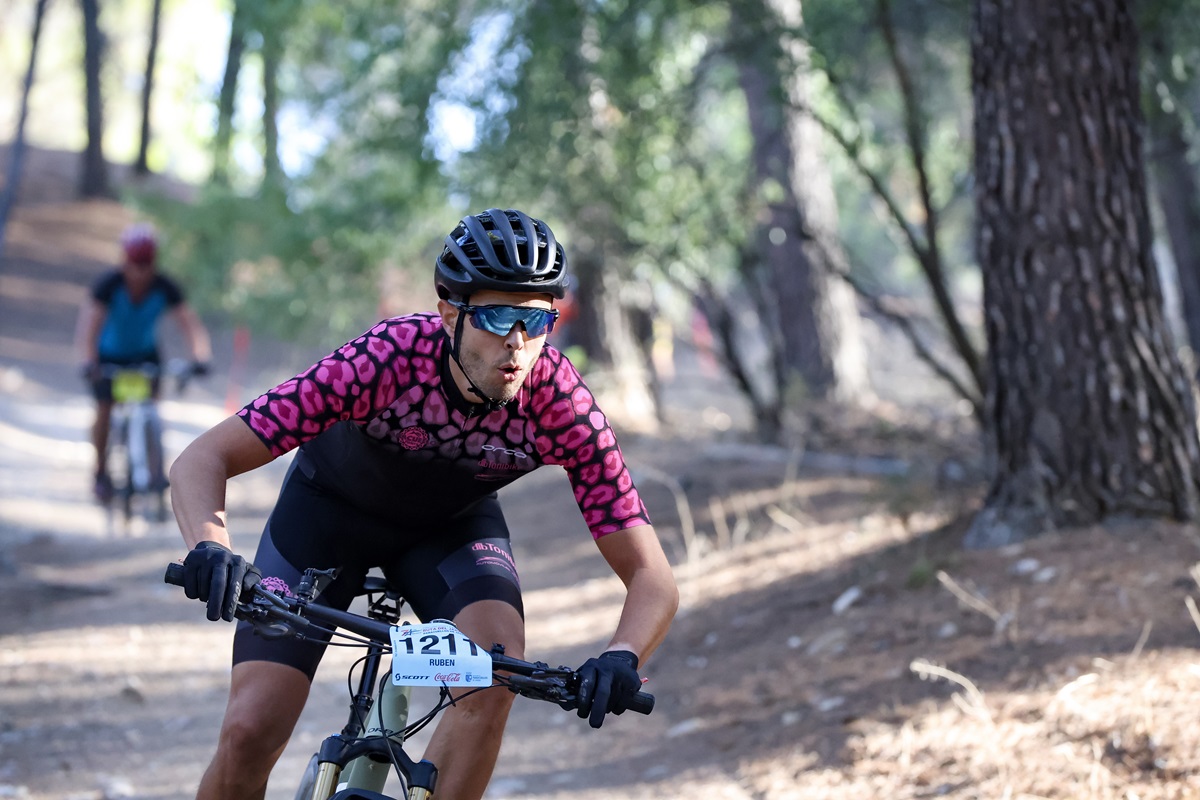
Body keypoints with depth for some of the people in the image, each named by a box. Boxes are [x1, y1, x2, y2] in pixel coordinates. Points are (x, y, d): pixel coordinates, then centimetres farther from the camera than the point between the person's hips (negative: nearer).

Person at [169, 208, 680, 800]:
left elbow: (653, 578, -27)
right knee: (250, 732, -13)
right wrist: (211, 548, -56)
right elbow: (201, 460, -35)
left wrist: (622, 656, -48)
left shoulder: (561, 402, -31)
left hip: (451, 524, 2)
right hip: (330, 508, -1)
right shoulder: (387, 357, -37)